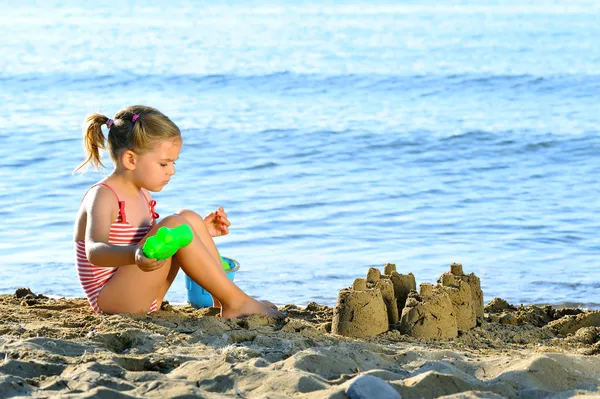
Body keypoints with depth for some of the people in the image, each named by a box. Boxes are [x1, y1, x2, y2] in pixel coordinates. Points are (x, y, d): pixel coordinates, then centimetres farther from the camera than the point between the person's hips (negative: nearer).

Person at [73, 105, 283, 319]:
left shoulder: (142, 195, 13)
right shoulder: (102, 197, -15)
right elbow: (94, 252, -35)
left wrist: (201, 232, 16)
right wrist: (135, 255, -56)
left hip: (145, 300, 9)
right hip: (110, 299, -9)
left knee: (189, 217, 1)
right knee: (175, 224, -24)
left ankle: (221, 301, -4)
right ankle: (237, 302, -18)